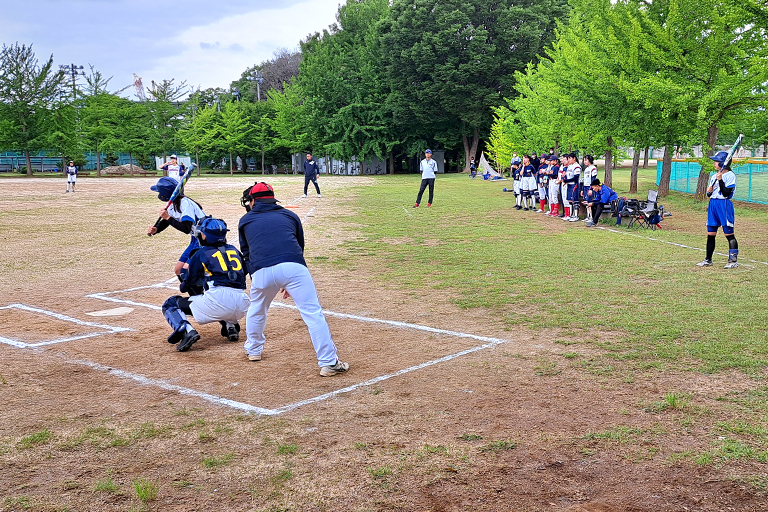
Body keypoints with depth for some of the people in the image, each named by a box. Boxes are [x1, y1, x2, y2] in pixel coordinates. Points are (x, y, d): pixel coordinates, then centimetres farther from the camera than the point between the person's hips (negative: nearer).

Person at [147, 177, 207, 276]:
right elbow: (164, 222, 16)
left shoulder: (184, 202, -23)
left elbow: (186, 229, -29)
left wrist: (168, 217, -25)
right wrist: (155, 229, -5)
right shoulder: (172, 204, 6)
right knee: (178, 270, 13)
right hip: (195, 240, 10)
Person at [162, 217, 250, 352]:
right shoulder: (234, 250, 19)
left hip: (218, 301, -5)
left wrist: (184, 273, 38)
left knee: (170, 305, 12)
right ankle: (231, 325, 14)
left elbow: (185, 287, 14)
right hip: (242, 306, 5)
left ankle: (187, 331, -15)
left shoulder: (200, 254, 7)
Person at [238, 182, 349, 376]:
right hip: (293, 267, -1)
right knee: (313, 313, -1)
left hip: (262, 272, 1)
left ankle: (253, 350, 45)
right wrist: (290, 284, 34)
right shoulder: (289, 215, 27)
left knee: (256, 310, 28)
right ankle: (328, 362, -6)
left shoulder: (245, 221, 25)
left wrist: (254, 278, 37)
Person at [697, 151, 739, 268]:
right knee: (710, 234, 9)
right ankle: (708, 260, 17)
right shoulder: (714, 176, 15)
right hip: (712, 205, 7)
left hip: (724, 205, -7)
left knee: (729, 234, -4)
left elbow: (726, 193, -16)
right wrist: (709, 191, -4)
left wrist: (720, 180, -20)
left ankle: (733, 261, 0)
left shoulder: (730, 175, -8)